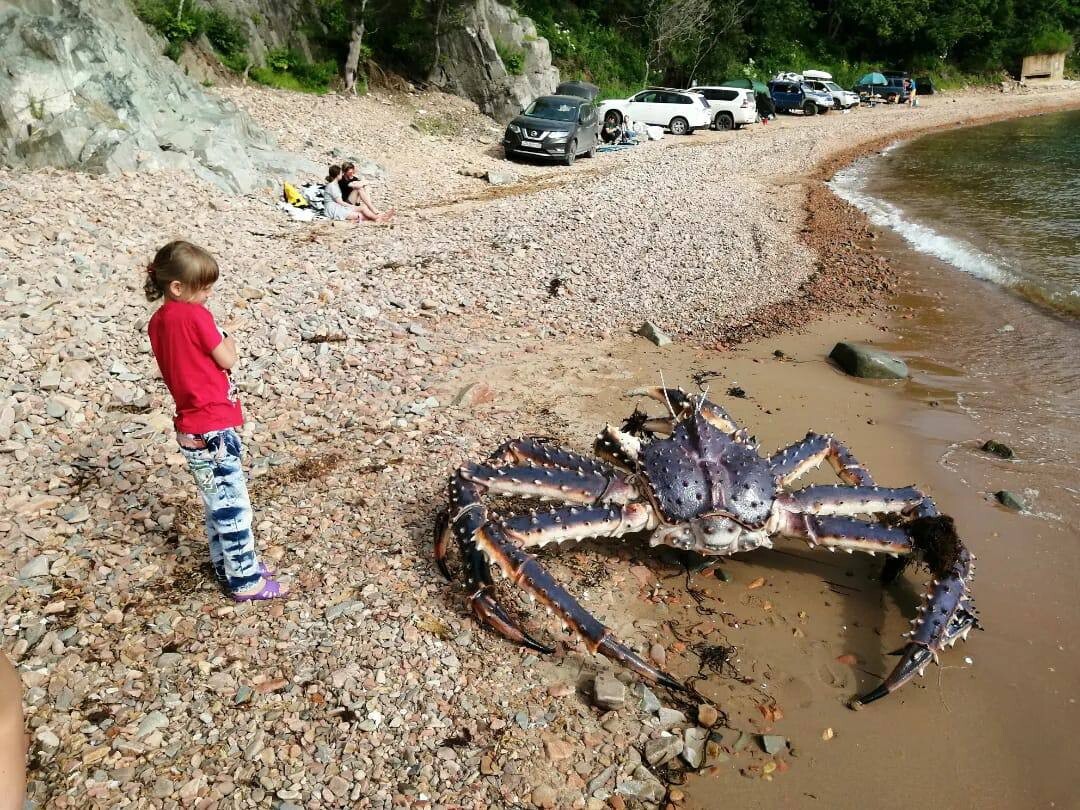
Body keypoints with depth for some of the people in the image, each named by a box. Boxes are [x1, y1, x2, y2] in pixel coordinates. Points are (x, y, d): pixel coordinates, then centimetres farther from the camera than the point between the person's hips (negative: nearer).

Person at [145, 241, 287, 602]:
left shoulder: (157, 322, 8)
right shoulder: (194, 315, -17)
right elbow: (226, 360, -10)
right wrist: (228, 340, 6)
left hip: (191, 428, 9)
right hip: (213, 429, -9)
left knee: (217, 505, 20)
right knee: (233, 507, 1)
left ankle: (228, 566, 32)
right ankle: (246, 582, 10)